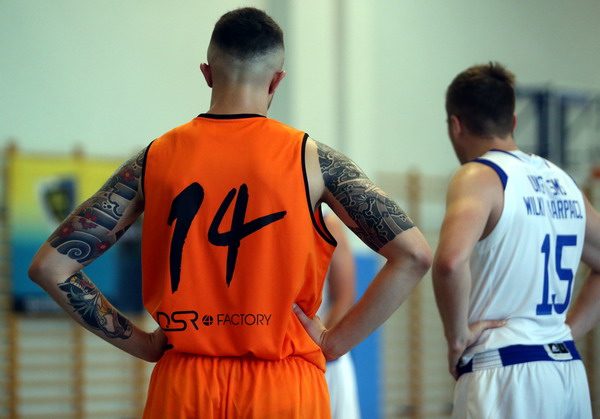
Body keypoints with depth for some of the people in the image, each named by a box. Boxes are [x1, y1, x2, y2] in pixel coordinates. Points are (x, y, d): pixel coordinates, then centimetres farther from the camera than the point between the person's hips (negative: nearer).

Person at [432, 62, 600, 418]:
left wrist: (457, 335, -13)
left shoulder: (479, 177, -7)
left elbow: (450, 261, -26)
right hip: (570, 372, 7)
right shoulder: (564, 183, 15)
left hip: (505, 375, -7)